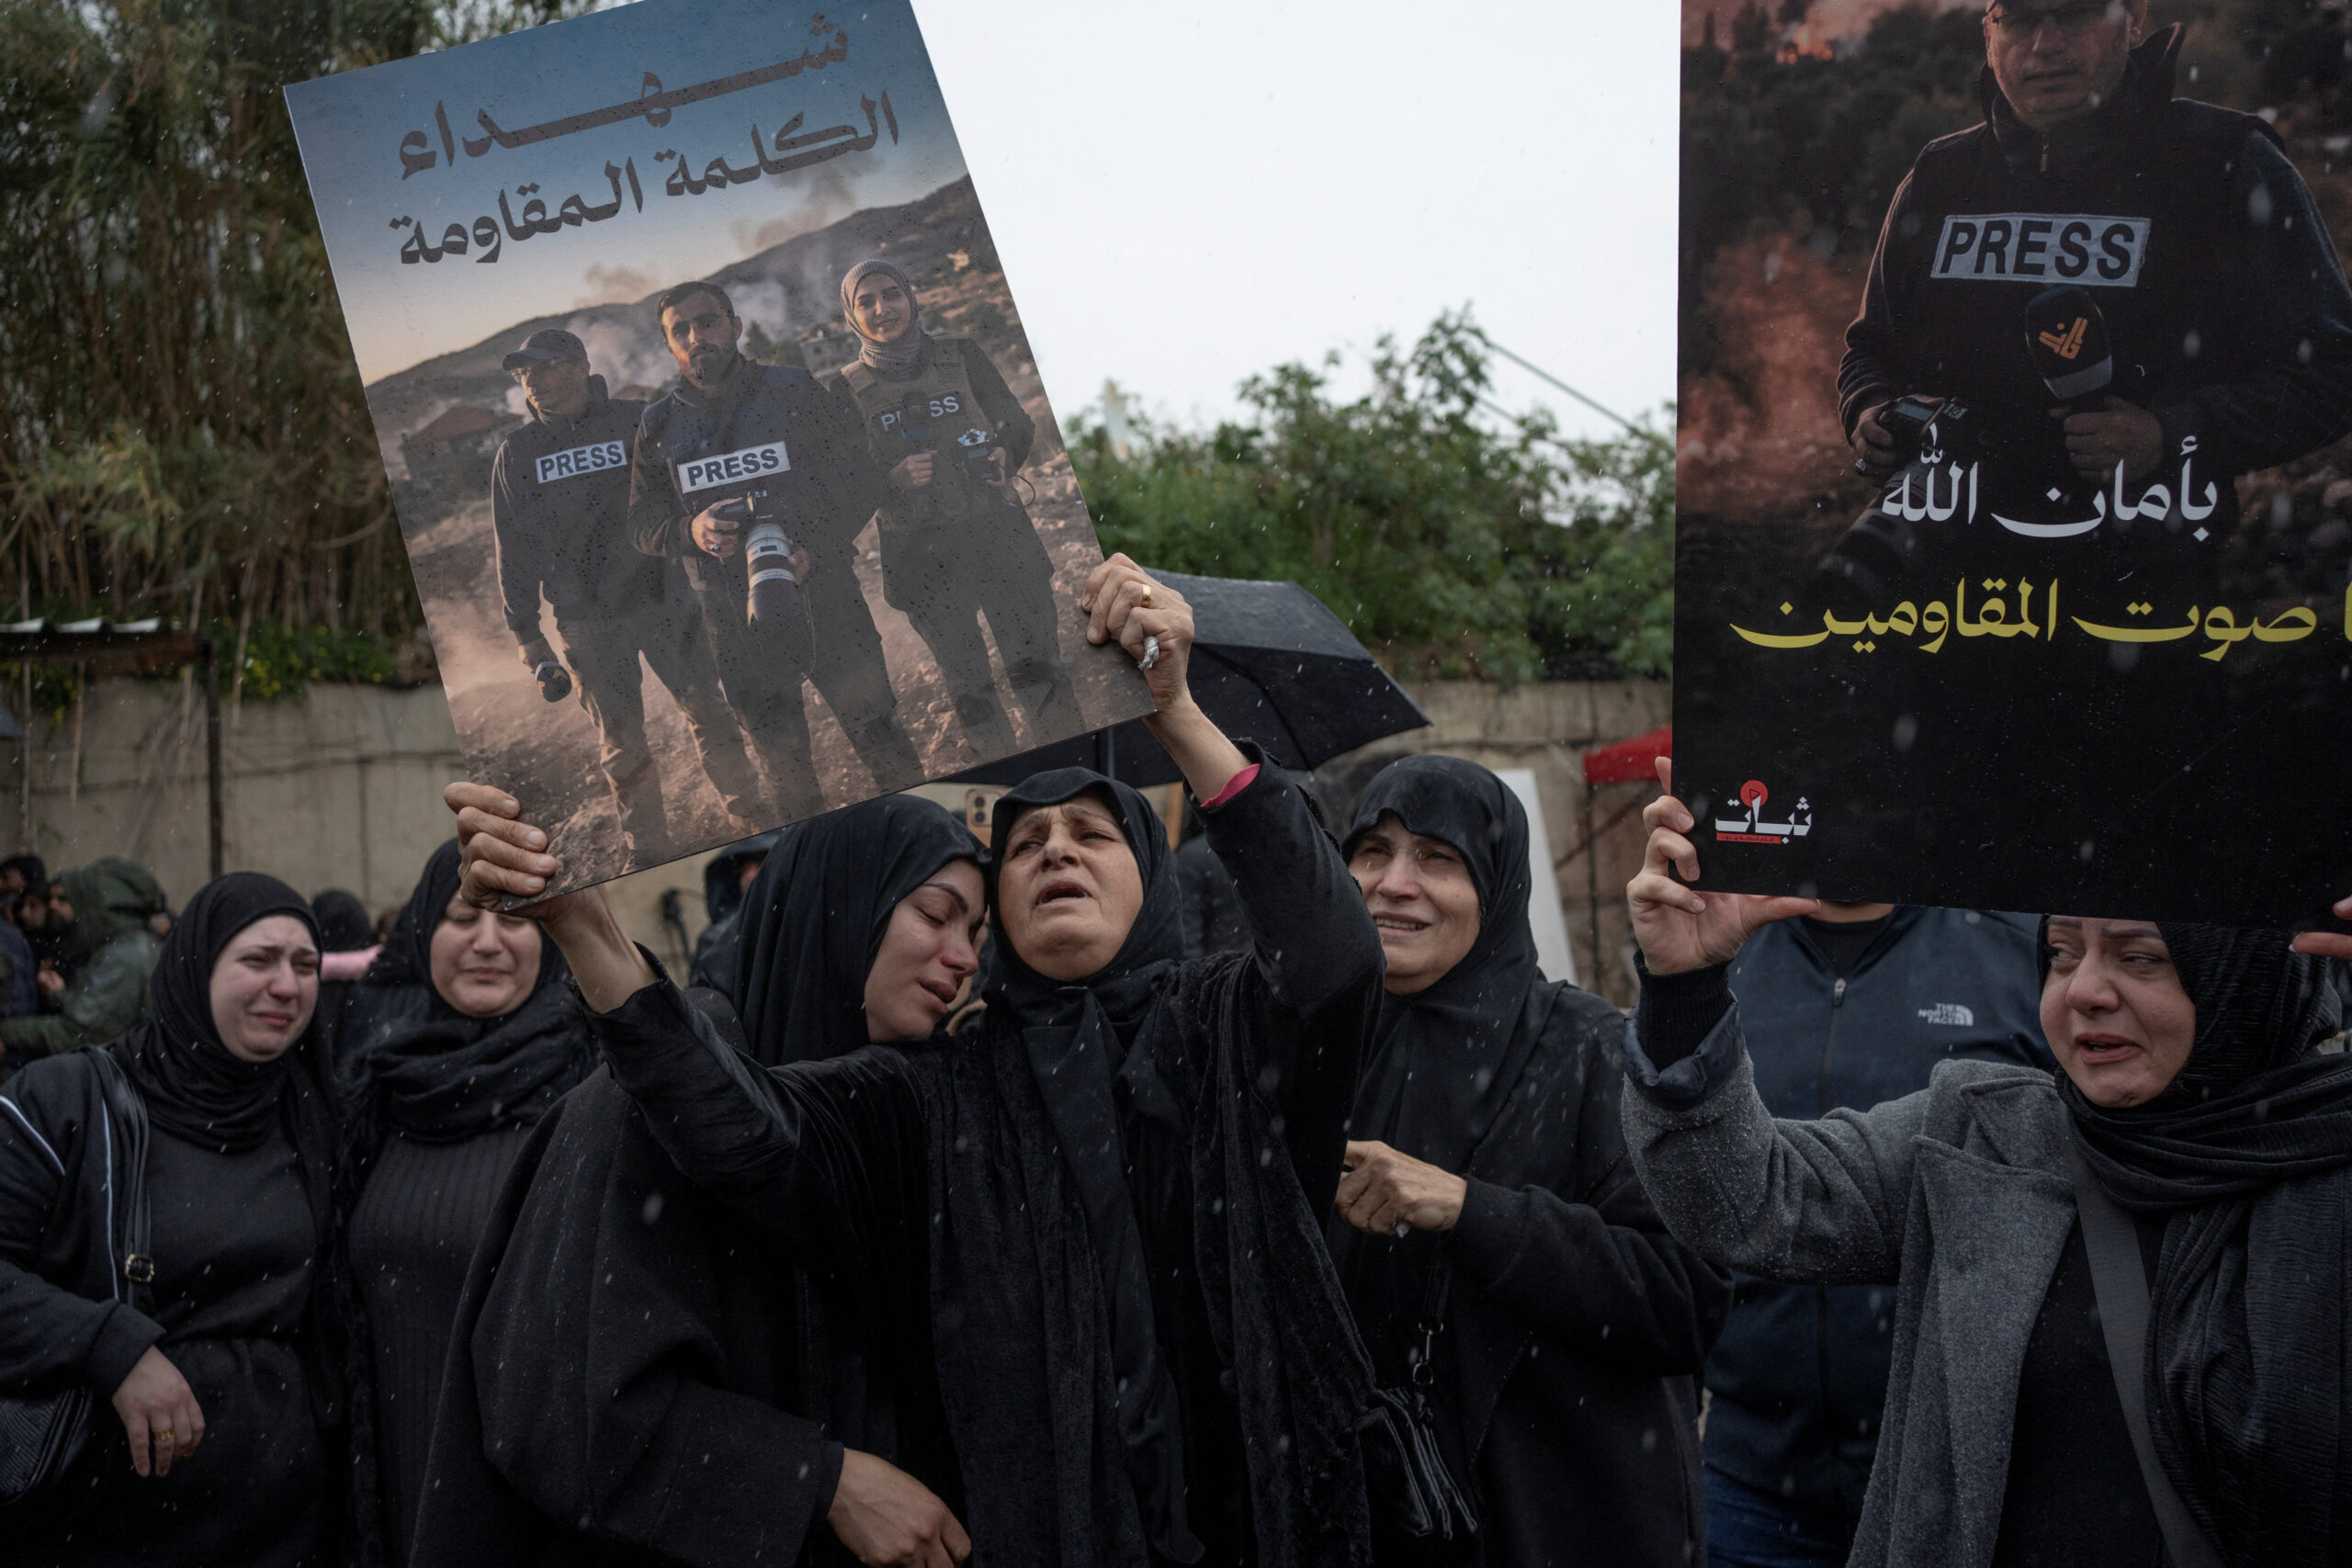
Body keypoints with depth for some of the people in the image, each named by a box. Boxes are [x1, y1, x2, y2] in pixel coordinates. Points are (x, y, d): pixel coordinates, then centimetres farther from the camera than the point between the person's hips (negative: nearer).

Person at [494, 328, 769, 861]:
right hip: (586, 624, 1)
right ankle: (648, 850, 14)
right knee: (620, 739, 4)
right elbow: (514, 547, 9)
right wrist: (526, 631, 6)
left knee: (708, 711, 2)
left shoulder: (635, 421, 1)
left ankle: (751, 814, 16)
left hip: (663, 600, -1)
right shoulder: (517, 450, 7)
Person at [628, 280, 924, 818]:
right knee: (782, 762, 11)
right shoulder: (659, 426, 6)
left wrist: (816, 550, -17)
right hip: (735, 619, 2)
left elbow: (860, 481, -1)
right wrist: (691, 531, -16)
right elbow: (643, 524, 8)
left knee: (875, 729, 1)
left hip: (825, 594, -2)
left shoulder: (793, 392, 0)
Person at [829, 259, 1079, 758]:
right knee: (969, 690, 4)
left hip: (995, 533, 0)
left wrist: (1006, 455, -13)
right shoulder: (849, 389, 4)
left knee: (1037, 670, -5)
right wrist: (893, 478, -16)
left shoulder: (961, 356, 6)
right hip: (923, 556, 0)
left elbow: (1018, 423, 9)